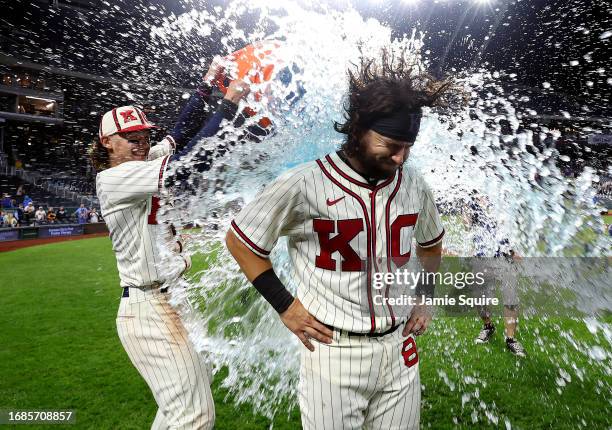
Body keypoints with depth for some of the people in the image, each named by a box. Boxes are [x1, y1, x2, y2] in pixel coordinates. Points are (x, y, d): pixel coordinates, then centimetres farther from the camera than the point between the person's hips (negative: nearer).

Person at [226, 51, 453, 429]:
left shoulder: (414, 186, 0)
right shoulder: (304, 184, -17)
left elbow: (430, 243, 21)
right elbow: (240, 240, -5)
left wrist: (425, 296, 11)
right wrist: (285, 306, -8)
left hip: (399, 351, 5)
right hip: (334, 352, -4)